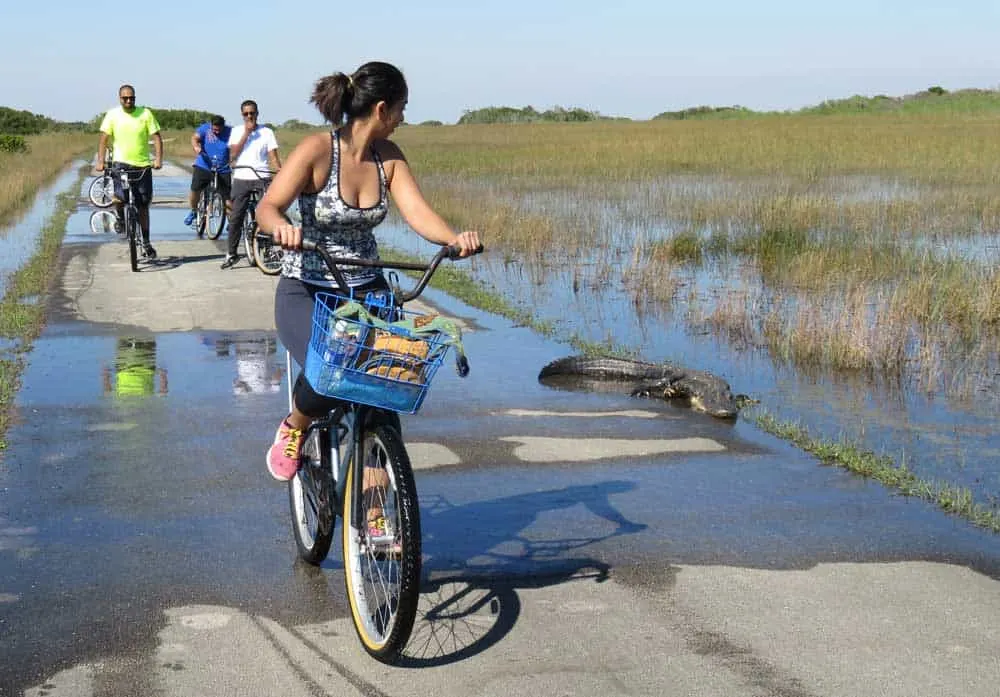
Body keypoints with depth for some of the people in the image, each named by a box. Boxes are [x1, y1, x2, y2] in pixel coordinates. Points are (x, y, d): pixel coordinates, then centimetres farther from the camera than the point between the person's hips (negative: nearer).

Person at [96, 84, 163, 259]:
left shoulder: (145, 113, -2)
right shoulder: (112, 115, -1)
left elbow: (156, 137, -4)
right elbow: (104, 139, 0)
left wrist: (158, 159, -18)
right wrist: (100, 161, -11)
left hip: (143, 165, 1)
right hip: (121, 163, -1)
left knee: (143, 206, 7)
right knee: (120, 198, -22)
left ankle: (146, 244, 18)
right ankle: (120, 217, 13)